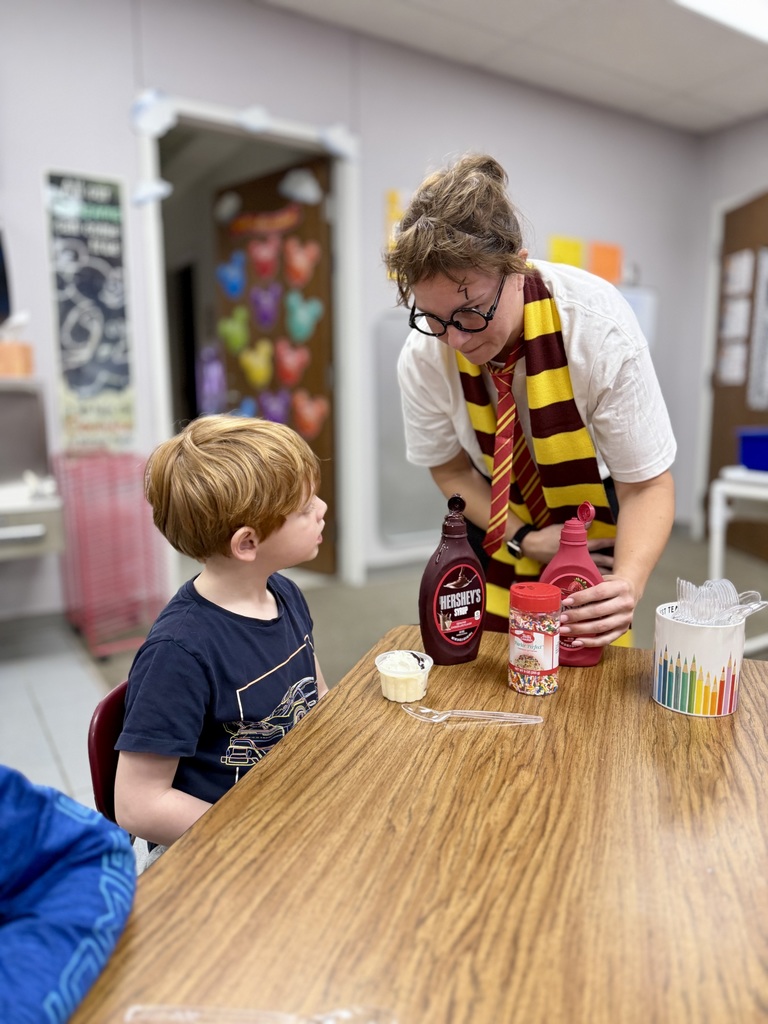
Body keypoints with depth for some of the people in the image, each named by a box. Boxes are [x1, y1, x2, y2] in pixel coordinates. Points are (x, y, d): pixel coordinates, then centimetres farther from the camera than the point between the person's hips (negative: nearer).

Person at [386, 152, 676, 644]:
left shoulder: (599, 326, -31)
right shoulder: (423, 356, -24)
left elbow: (647, 484, -26)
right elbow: (450, 467, -7)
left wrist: (629, 583, -45)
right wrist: (525, 539, -20)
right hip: (501, 520, 2)